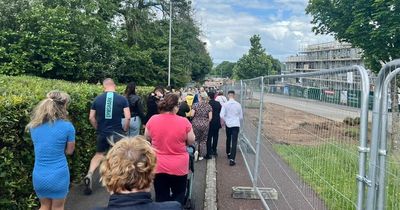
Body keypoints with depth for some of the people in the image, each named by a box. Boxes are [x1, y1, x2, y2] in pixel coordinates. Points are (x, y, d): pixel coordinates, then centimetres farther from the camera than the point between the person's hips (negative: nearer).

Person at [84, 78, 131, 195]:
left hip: (102, 133, 3)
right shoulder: (122, 99, -7)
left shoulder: (97, 99, 0)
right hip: (117, 133, -2)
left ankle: (89, 175, 2)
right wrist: (125, 129, 4)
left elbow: (91, 118, 2)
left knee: (99, 154, 21)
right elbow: (128, 117, -12)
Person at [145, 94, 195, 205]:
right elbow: (191, 141, -4)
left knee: (161, 198, 17)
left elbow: (147, 138, 6)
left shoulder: (152, 120, -10)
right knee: (178, 196, 21)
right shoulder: (184, 122, -16)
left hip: (158, 166, 2)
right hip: (179, 166, -2)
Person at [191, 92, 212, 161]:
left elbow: (192, 115, -10)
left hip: (196, 124, -1)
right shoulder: (209, 106, -2)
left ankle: (196, 150, -8)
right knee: (203, 140, 12)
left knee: (196, 139, 16)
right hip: (205, 125, 1)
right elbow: (210, 117, -4)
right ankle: (201, 155, 15)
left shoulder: (195, 105, -6)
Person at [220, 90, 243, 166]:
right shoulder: (238, 104, -2)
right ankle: (232, 159, -11)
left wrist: (224, 121, 7)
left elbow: (222, 115, -12)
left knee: (228, 139, 22)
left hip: (228, 124, 1)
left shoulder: (225, 104, -7)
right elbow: (241, 116, 6)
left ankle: (228, 153, 40)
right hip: (236, 124, -1)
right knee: (234, 141, -3)